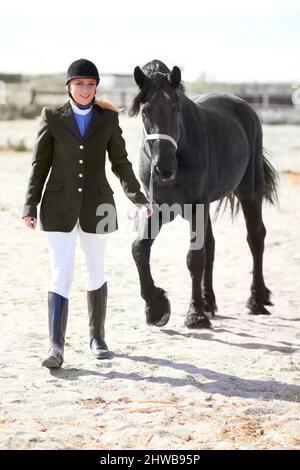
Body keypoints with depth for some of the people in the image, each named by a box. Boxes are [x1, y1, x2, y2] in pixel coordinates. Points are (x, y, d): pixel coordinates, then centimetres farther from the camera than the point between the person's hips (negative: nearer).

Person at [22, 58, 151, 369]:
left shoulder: (108, 118, 2)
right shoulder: (52, 118, -1)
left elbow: (120, 163, 8)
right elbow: (40, 164, 1)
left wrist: (138, 199, 6)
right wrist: (30, 206, -3)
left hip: (96, 204, 2)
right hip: (59, 204, -1)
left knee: (95, 272, 12)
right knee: (61, 273, -9)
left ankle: (97, 337, 28)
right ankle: (56, 347, -13)